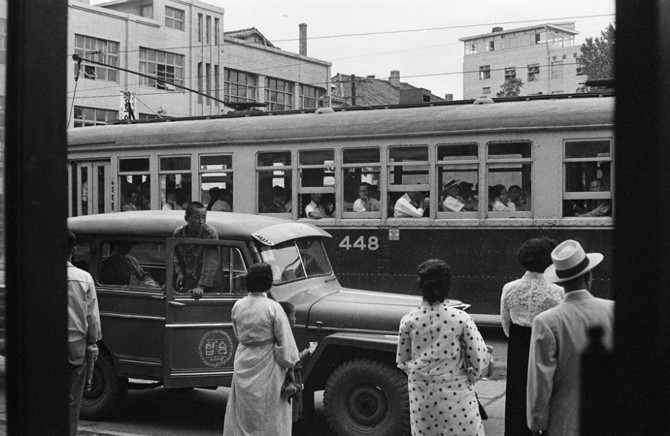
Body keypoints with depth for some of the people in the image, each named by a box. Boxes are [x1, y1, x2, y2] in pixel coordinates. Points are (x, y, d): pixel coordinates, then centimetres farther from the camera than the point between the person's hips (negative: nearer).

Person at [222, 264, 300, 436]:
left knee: (242, 412, 17)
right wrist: (290, 364, -2)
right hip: (266, 365, -5)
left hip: (243, 364, 5)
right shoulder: (273, 307, -16)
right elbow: (285, 341, -13)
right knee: (269, 415, 6)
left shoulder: (238, 306, -1)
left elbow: (238, 335, 10)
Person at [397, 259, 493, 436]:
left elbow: (402, 362, 5)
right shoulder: (460, 318, -11)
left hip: (421, 397, 2)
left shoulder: (408, 321, -6)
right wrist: (469, 378, 12)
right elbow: (479, 359, -6)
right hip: (455, 395, -2)